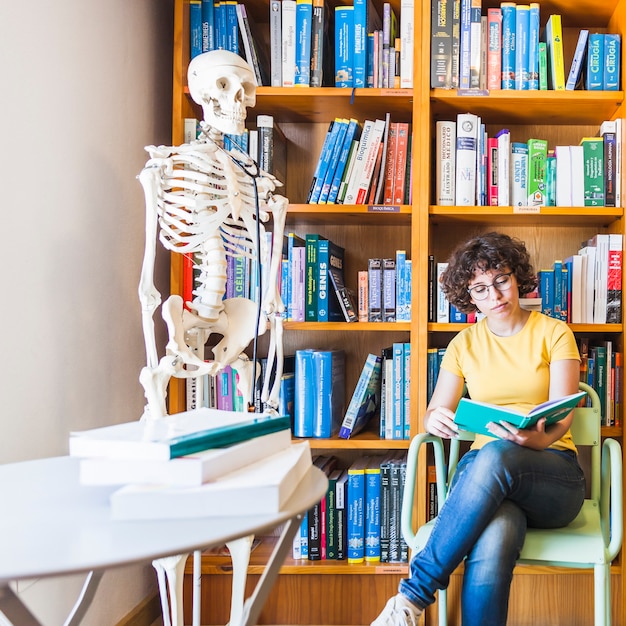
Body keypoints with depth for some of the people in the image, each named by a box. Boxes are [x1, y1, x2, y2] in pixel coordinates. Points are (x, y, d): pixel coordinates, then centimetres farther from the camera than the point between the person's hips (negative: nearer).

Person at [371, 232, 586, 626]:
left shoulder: (554, 333, 7)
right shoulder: (464, 345, 14)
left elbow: (562, 414, -6)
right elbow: (434, 415, 8)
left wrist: (540, 439, -31)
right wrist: (436, 420, -19)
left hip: (552, 471, -1)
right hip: (483, 469, 1)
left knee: (495, 455, -39)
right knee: (491, 549, -38)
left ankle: (415, 593, -34)